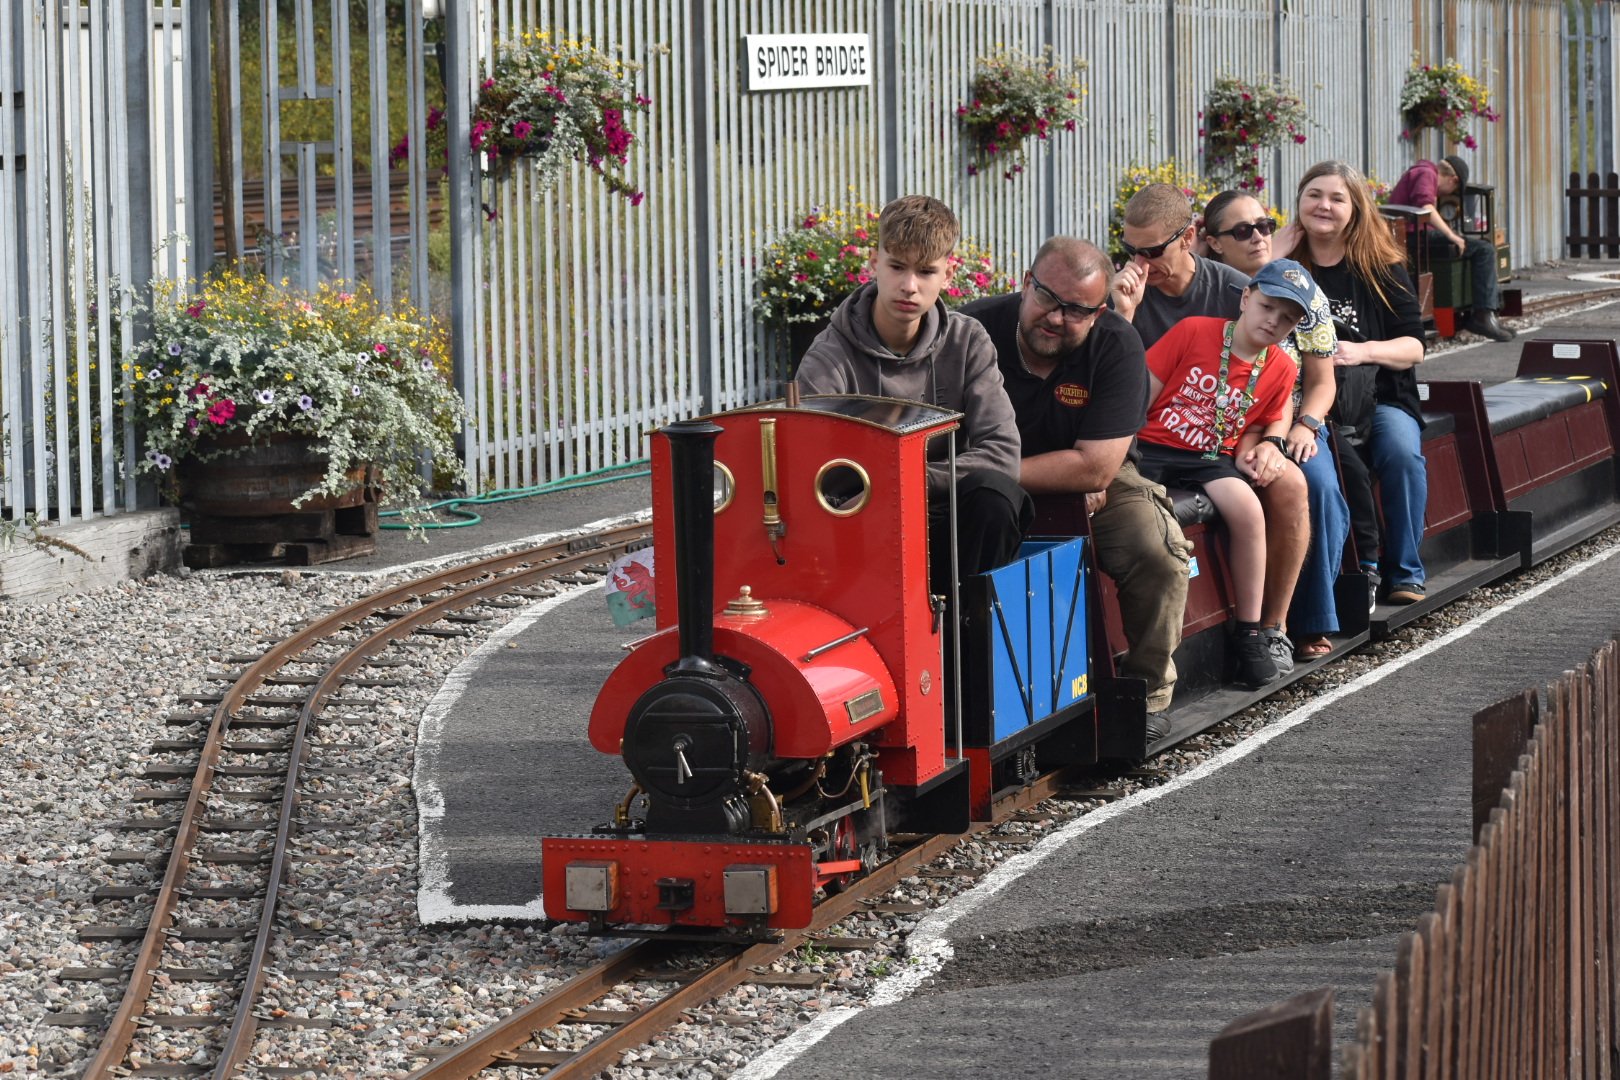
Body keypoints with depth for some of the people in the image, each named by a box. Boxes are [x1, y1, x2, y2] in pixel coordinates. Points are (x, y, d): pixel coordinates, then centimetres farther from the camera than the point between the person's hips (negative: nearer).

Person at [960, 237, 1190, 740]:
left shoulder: (1117, 347, -17)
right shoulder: (978, 328, -14)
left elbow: (1095, 469, -22)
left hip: (1096, 483, 0)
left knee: (1158, 552, -28)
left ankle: (1149, 691, -5)